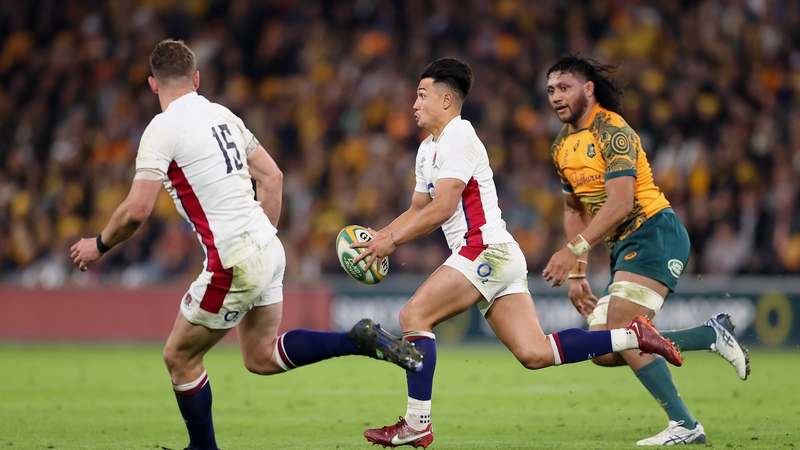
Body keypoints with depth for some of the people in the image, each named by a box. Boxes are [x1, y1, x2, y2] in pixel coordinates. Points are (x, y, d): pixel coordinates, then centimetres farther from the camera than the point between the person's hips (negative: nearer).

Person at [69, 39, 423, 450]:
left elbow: (136, 211, -16)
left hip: (233, 263, -8)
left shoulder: (163, 128, -11)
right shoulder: (222, 115, 12)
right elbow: (272, 176, 17)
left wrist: (98, 246, 1)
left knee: (179, 358, 10)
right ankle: (361, 340, 7)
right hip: (267, 249, 8)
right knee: (261, 358, 20)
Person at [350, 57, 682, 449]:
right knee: (535, 354, -1)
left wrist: (392, 241, -12)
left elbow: (441, 209, -17)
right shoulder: (428, 149, 22)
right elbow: (418, 210, 28)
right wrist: (380, 236, 13)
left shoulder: (458, 138, -9)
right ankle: (631, 337, 3)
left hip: (486, 251, -9)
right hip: (494, 257, 9)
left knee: (413, 315, -12)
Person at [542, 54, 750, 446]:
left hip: (655, 233, -9)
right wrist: (576, 274, 14)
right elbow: (574, 209, 22)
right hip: (624, 245, 9)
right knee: (604, 351, 2)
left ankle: (684, 426, -13)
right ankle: (712, 334, 13)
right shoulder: (563, 147, 12)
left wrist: (574, 250, -29)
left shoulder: (613, 131, -15)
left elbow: (620, 202, -25)